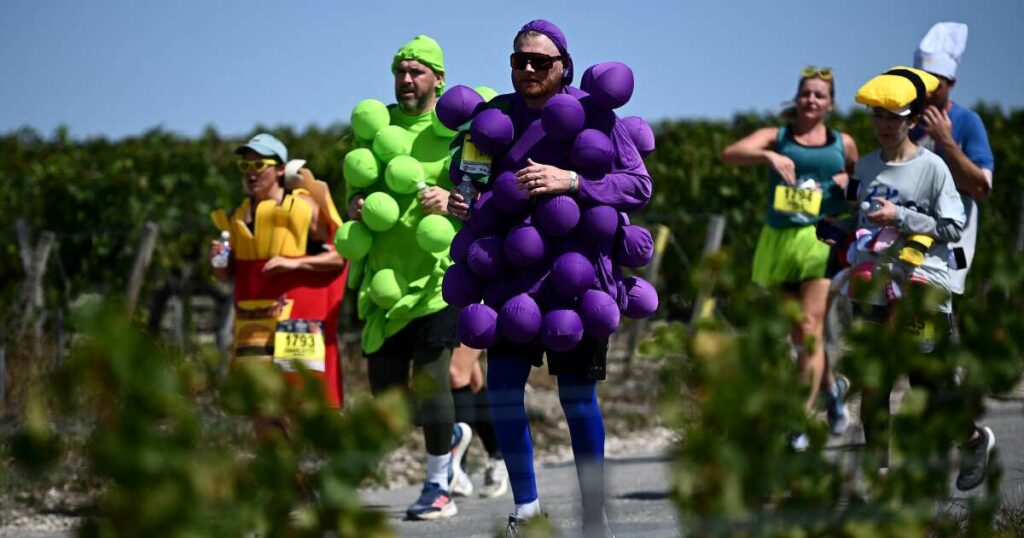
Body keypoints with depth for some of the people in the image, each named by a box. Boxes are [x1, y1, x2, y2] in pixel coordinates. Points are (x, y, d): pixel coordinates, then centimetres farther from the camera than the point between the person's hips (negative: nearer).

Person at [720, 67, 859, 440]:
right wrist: (768, 156, -27)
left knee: (811, 330, -14)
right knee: (798, 336, 10)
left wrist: (849, 183, 3)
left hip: (823, 239, -2)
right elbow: (730, 154, -9)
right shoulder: (776, 138, 7)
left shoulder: (843, 144, 12)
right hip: (779, 241, 2)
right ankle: (832, 386, 38)